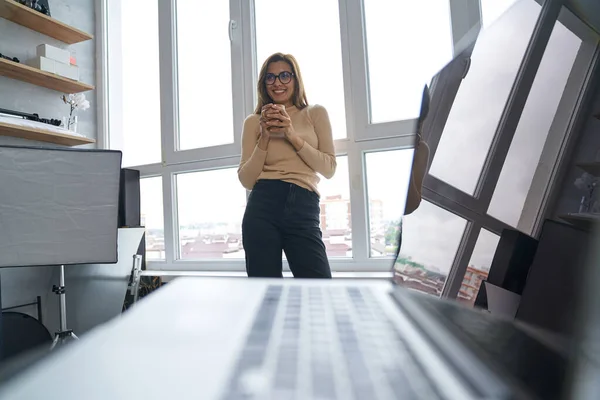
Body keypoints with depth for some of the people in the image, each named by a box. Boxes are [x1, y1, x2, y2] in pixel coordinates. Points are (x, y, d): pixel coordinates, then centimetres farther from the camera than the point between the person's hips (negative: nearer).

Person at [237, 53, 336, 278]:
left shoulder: (316, 113, 11)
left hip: (304, 209, 0)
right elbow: (246, 180, 5)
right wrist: (264, 138, -6)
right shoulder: (253, 122, 11)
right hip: (262, 207, 1)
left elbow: (329, 169, 3)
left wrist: (292, 136, -6)